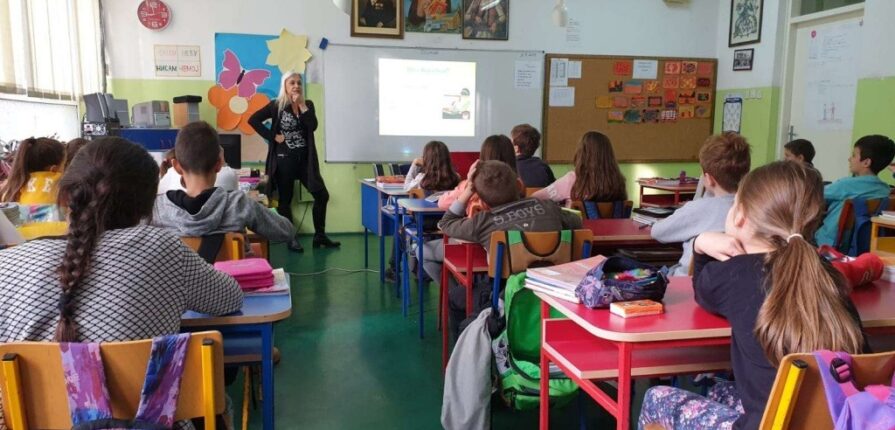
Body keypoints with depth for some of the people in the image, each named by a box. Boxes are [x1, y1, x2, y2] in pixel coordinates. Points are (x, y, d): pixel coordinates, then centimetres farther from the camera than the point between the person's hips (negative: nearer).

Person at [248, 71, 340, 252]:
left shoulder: (308, 105, 7)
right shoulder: (277, 105, -2)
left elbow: (312, 126, -9)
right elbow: (253, 120, -6)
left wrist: (301, 105, -12)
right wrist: (272, 136, -11)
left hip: (305, 159, 4)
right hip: (284, 159, -4)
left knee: (322, 194, 1)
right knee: (285, 199, 3)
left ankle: (320, 236, 12)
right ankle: (292, 238, 15)